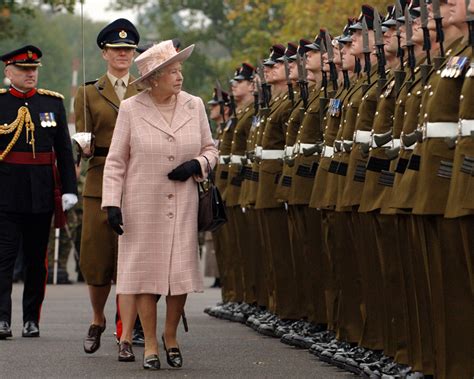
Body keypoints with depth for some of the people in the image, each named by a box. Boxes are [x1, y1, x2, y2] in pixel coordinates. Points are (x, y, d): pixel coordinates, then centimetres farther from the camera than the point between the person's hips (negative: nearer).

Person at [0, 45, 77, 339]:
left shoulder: (53, 103, 9)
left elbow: (64, 151, 10)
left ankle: (32, 320, 15)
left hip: (42, 193, 3)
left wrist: (69, 189, 3)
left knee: (37, 258, 8)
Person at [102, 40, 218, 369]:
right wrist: (112, 203, -7)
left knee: (182, 273, -1)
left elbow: (210, 149, 14)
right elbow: (116, 161, 0)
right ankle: (151, 344, 12)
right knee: (146, 271, 1)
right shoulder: (131, 110, -3)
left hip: (183, 206, 2)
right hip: (142, 206, -2)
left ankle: (171, 336, 22)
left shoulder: (194, 106, 4)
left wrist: (198, 164, -8)